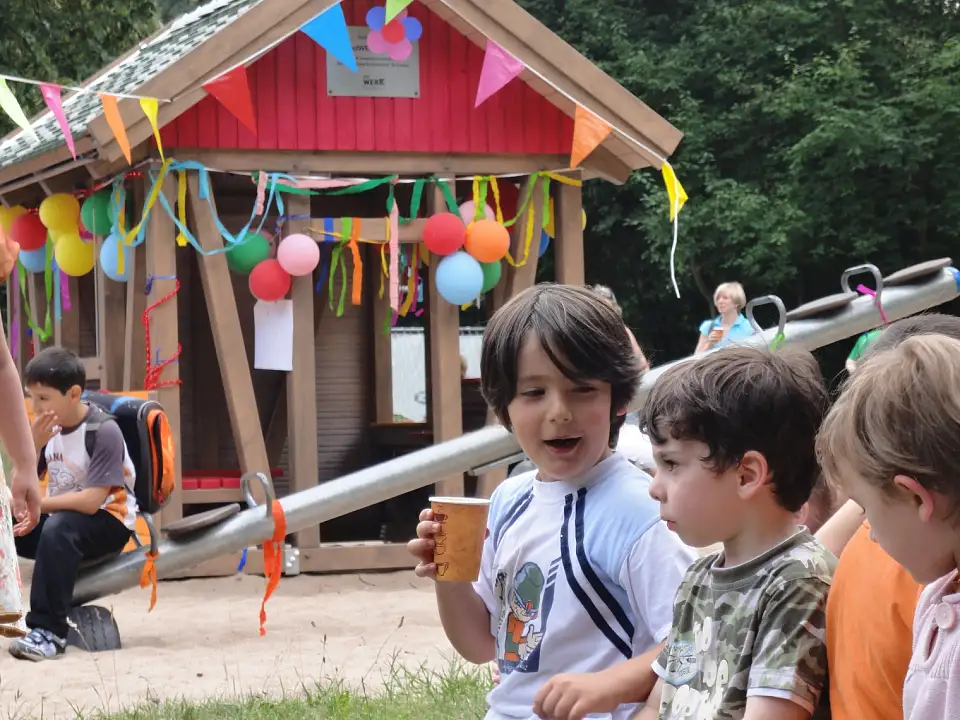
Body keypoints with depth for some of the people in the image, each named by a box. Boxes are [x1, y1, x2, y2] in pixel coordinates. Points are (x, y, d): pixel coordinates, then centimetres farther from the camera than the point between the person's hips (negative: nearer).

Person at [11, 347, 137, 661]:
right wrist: (34, 444, -18)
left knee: (58, 527, -37)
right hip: (60, 515, 7)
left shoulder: (104, 431, -18)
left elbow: (91, 501, -26)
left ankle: (48, 630, -36)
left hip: (107, 521, -7)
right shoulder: (48, 427, 2)